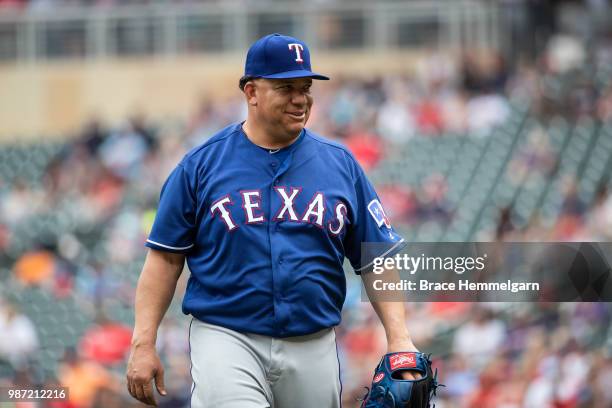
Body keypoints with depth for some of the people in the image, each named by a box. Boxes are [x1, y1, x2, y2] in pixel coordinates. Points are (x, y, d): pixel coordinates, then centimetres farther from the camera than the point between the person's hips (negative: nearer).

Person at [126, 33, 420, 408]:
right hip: (226, 339, -3)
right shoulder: (201, 164, 3)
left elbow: (379, 262, 8)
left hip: (313, 347, 3)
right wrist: (144, 344, -5)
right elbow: (166, 257, 3)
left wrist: (399, 338, -4)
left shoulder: (341, 165, 9)